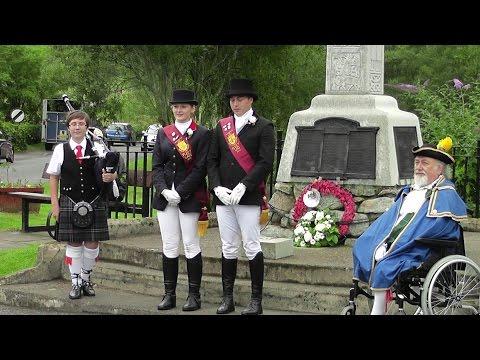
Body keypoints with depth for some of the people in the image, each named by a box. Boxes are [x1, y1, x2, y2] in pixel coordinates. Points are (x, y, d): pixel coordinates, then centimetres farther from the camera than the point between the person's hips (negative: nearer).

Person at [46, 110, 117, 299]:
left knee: (92, 244, 4)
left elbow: (113, 171, 6)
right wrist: (55, 204, 0)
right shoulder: (60, 150, 2)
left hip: (94, 203, 1)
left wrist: (111, 176, -19)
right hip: (70, 203, -1)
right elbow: (53, 178, 6)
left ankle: (86, 279, 23)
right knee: (73, 244, 4)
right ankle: (75, 283, 15)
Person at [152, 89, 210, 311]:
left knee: (191, 246, 1)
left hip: (190, 198, -4)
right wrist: (164, 190, -8)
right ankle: (169, 294, 13)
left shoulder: (202, 134, -3)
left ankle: (194, 295, 8)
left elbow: (200, 169, -9)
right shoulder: (163, 133, 12)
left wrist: (180, 193, -14)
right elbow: (157, 166, 8)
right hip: (165, 196, 4)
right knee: (169, 246, 7)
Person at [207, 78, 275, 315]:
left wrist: (242, 187, -16)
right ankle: (227, 298, 15)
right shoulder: (221, 127, 13)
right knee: (228, 248, 9)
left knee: (252, 247, -1)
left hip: (249, 197, -4)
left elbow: (265, 163, -9)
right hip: (223, 196, 5)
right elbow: (212, 161, 12)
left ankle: (256, 300, 5)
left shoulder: (263, 127, -1)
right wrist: (217, 187, -3)